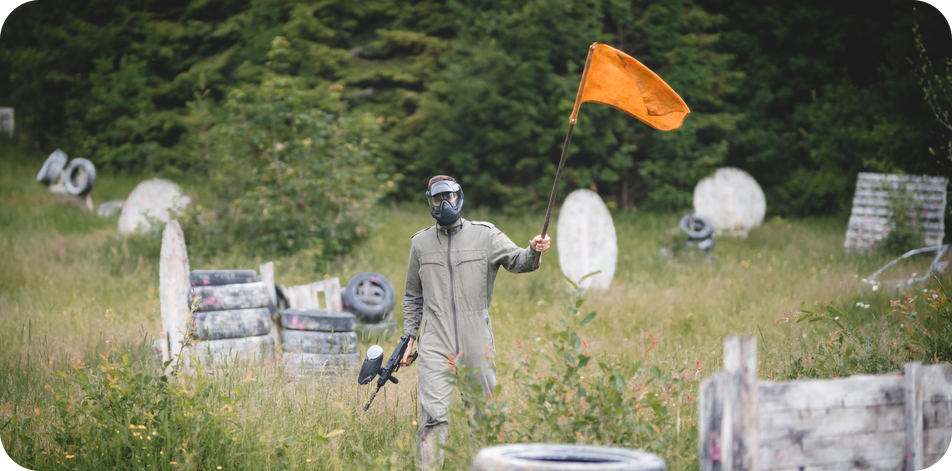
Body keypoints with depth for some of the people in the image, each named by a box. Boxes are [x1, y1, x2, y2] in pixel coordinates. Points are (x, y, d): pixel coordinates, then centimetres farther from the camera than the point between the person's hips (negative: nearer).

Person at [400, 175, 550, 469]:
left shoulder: (484, 235, 5)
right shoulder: (420, 243, 11)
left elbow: (517, 261, -9)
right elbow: (413, 297, 19)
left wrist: (533, 252, -32)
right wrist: (409, 338, 13)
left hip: (477, 343, 0)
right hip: (435, 344, 0)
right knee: (434, 417, -14)